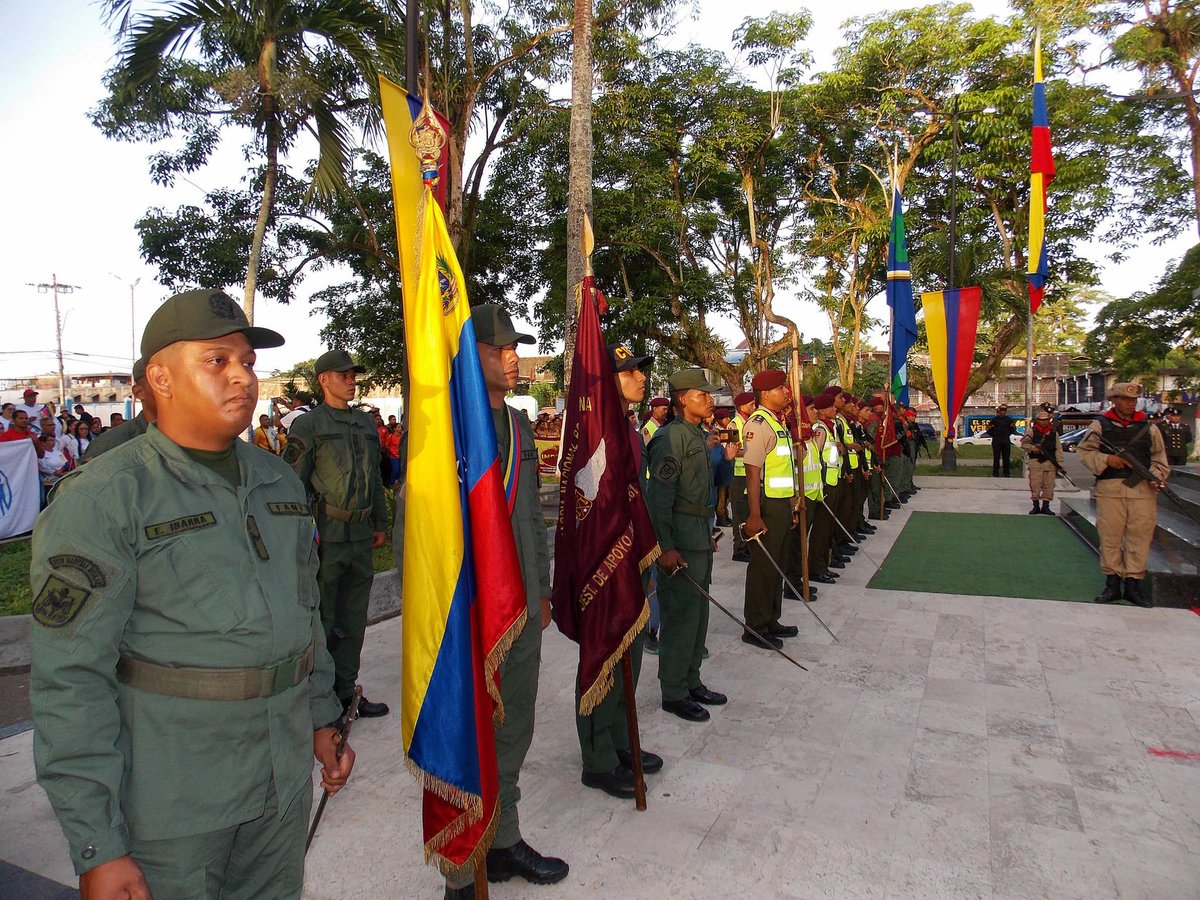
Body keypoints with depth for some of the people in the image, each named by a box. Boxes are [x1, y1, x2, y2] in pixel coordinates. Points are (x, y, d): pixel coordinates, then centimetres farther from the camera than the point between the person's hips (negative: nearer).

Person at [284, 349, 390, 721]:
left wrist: (380, 523, 18)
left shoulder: (366, 423, 15)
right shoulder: (308, 424, -4)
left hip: (361, 536, 6)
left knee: (353, 619, 13)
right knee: (319, 621, 1)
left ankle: (345, 690, 25)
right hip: (325, 536, -6)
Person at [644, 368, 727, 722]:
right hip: (680, 540, -10)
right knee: (680, 616, -2)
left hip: (699, 536, 10)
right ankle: (673, 693, 11)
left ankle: (691, 682, 29)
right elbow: (658, 496, -19)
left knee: (697, 613, 16)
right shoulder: (670, 437, -14)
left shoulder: (697, 435, 16)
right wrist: (665, 547, -23)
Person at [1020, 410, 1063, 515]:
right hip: (1035, 462, -2)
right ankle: (1036, 506, 7)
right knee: (1035, 484, -3)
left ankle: (1045, 506, 11)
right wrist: (1031, 447, -17)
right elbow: (1023, 443, 3)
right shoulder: (1031, 431, 2)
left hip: (1050, 463, 2)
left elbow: (1058, 449, 8)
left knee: (1049, 485, 3)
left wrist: (1059, 463, 1)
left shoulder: (1054, 433, 9)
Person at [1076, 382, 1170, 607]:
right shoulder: (1100, 425, 7)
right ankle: (1112, 584, 11)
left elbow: (1159, 458, 13)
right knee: (1110, 536, 2)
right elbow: (1084, 451, 5)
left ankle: (1133, 584, 11)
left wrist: (1156, 477, -4)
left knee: (1140, 536, 2)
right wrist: (1106, 459, -11)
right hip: (1110, 489, -2)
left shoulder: (1148, 427, 12)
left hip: (1143, 489, 2)